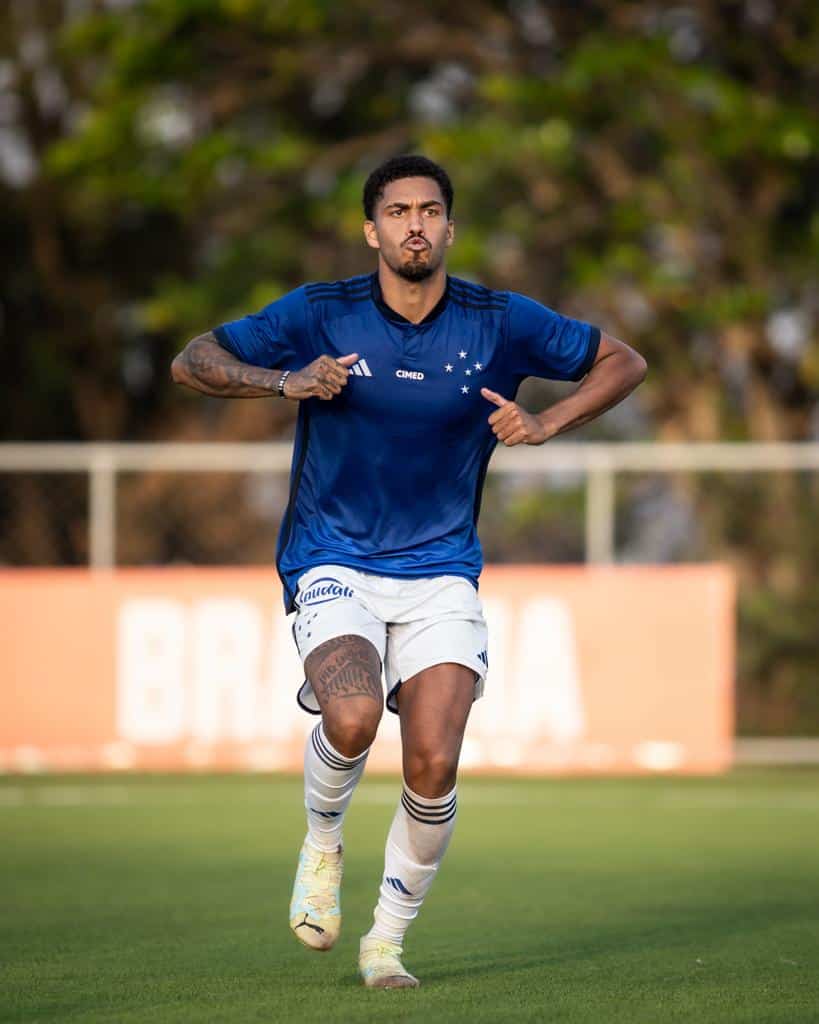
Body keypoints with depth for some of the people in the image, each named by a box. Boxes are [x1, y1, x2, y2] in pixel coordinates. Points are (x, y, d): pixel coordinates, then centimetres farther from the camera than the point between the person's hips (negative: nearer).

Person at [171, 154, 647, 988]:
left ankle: (387, 941, 9)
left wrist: (545, 424, -7)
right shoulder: (318, 315, -5)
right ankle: (322, 843, 3)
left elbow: (622, 363, 9)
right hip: (333, 567, -2)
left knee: (433, 766, -13)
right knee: (352, 716, -30)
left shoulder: (500, 323, -2)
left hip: (441, 575, 2)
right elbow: (192, 362, -1)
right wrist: (286, 381, -18)